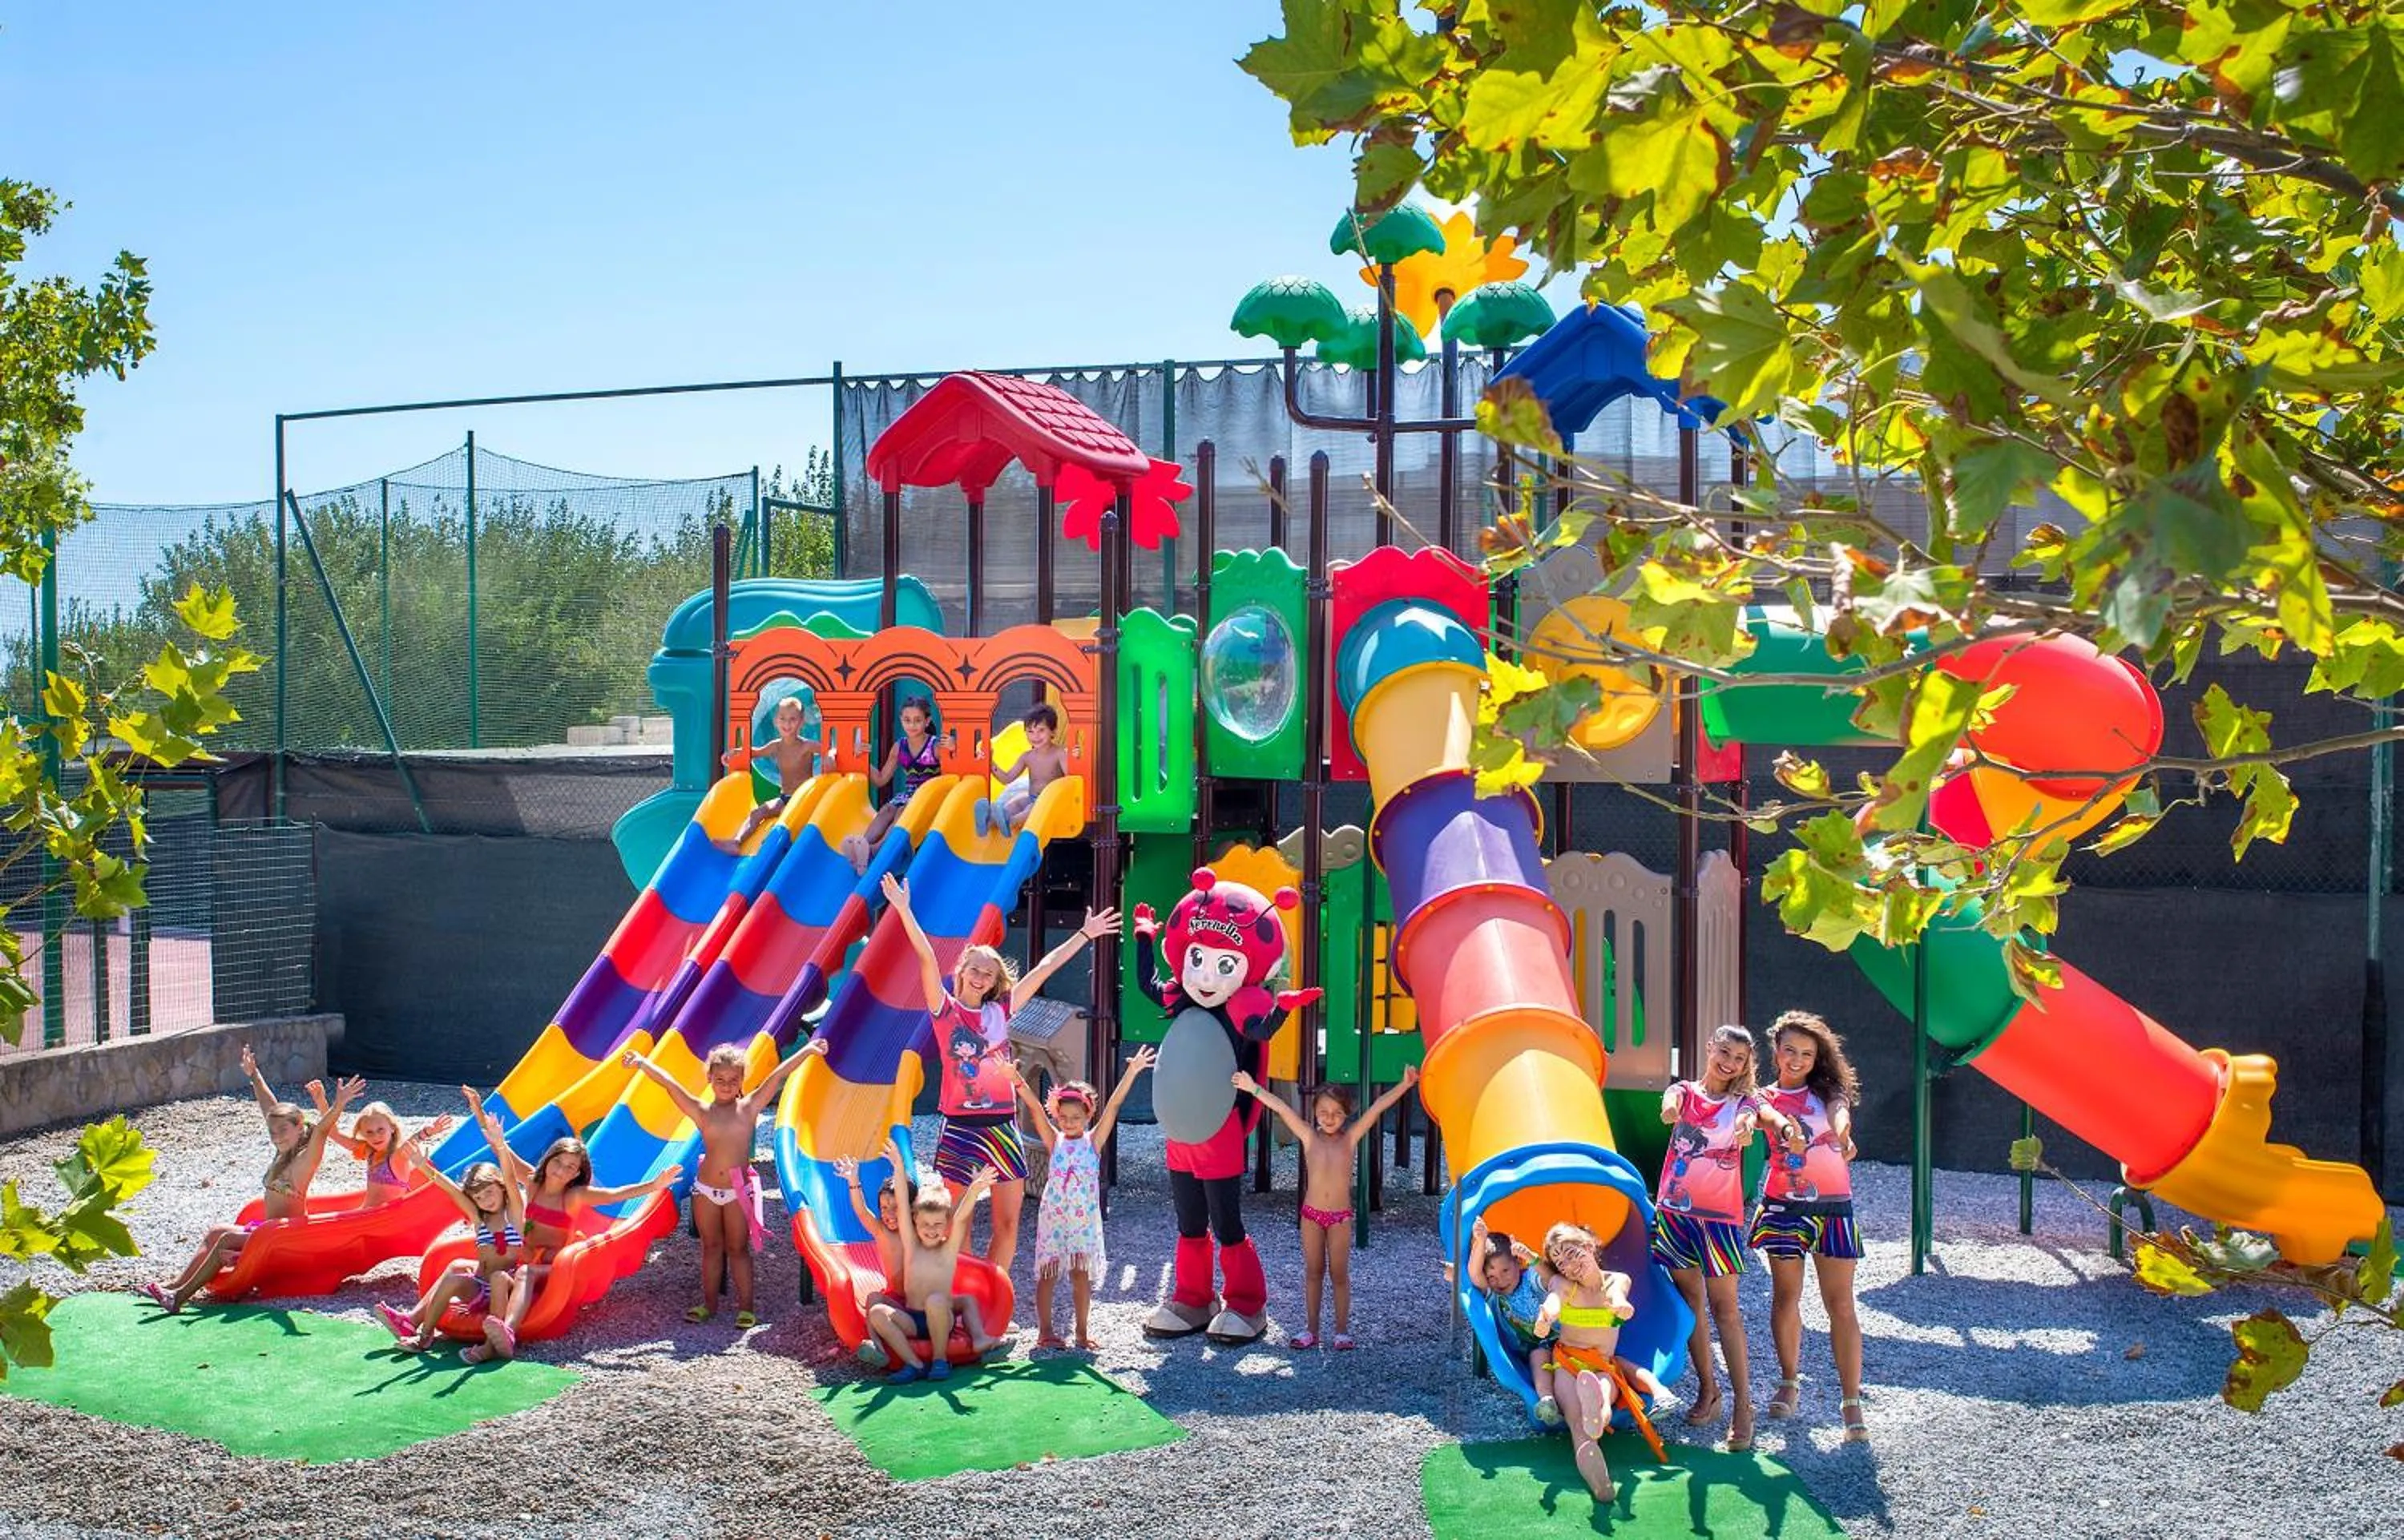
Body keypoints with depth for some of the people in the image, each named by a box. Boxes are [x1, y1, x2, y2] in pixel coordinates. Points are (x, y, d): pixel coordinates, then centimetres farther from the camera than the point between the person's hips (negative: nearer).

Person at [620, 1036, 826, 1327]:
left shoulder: (750, 1107, -2)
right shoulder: (702, 1111, 0)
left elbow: (777, 1076, -8)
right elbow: (670, 1084, -8)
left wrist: (808, 1050, -9)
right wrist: (642, 1063, -18)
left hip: (739, 1190, -2)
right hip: (706, 1189, 2)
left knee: (738, 1248, 6)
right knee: (711, 1248, 13)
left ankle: (745, 1307, 13)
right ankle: (709, 1304, 24)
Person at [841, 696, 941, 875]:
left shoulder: (936, 746, -4)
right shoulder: (899, 747, 11)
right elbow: (881, 780, 18)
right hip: (908, 794, 5)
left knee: (903, 811, -34)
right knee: (886, 810, -27)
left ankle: (875, 850, -56)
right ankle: (863, 845, -52)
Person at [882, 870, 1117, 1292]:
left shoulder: (1001, 1011, 10)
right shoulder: (946, 1009, 1)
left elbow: (1045, 967, 12)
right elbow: (927, 958, -11)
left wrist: (1086, 934, 15)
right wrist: (903, 910, -21)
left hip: (1002, 1127, 4)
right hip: (961, 1127, -4)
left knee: (1007, 1224, 5)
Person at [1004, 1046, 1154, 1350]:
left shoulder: (1094, 1141, 0)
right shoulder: (1054, 1142, 1)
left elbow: (1114, 1105, -9)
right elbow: (1035, 1108, -10)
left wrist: (1131, 1073, -16)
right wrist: (1016, 1080, -21)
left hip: (1084, 1218, 0)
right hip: (1053, 1216, 0)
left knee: (1081, 1275, 5)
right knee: (1047, 1274, 5)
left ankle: (1083, 1332, 15)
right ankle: (1045, 1330, 15)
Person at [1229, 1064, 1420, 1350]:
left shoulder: (1351, 1138, -4)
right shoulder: (1309, 1138, -3)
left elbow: (1376, 1109, -12)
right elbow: (1282, 1109, -10)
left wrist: (1404, 1085, -18)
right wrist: (1254, 1089, -14)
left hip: (1341, 1216, -1)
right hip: (1312, 1214, 1)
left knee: (1339, 1273, 6)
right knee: (1313, 1272, 10)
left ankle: (1342, 1331, 15)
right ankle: (1311, 1330, 18)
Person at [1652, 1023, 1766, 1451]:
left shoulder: (1741, 1102, 3)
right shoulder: (1684, 1091, 6)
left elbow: (1748, 1120, -21)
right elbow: (1670, 1105, -18)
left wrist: (1745, 1128, -46)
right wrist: (1671, 1108, -43)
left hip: (1720, 1213, -2)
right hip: (1676, 1208, 2)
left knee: (1724, 1306, -6)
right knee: (1689, 1300, 9)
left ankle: (1743, 1403, -3)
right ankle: (1707, 1390, 21)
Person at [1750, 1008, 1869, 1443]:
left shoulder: (1827, 1090, 8)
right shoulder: (1767, 1097, 7)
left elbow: (1839, 1112, -16)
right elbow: (1769, 1116, -18)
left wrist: (1843, 1134, -40)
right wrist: (1787, 1127, -42)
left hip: (1833, 1206, -1)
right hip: (1784, 1206, 1)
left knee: (1841, 1304, -3)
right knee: (1786, 1298, 8)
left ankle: (1851, 1403, -1)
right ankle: (1789, 1382, 27)